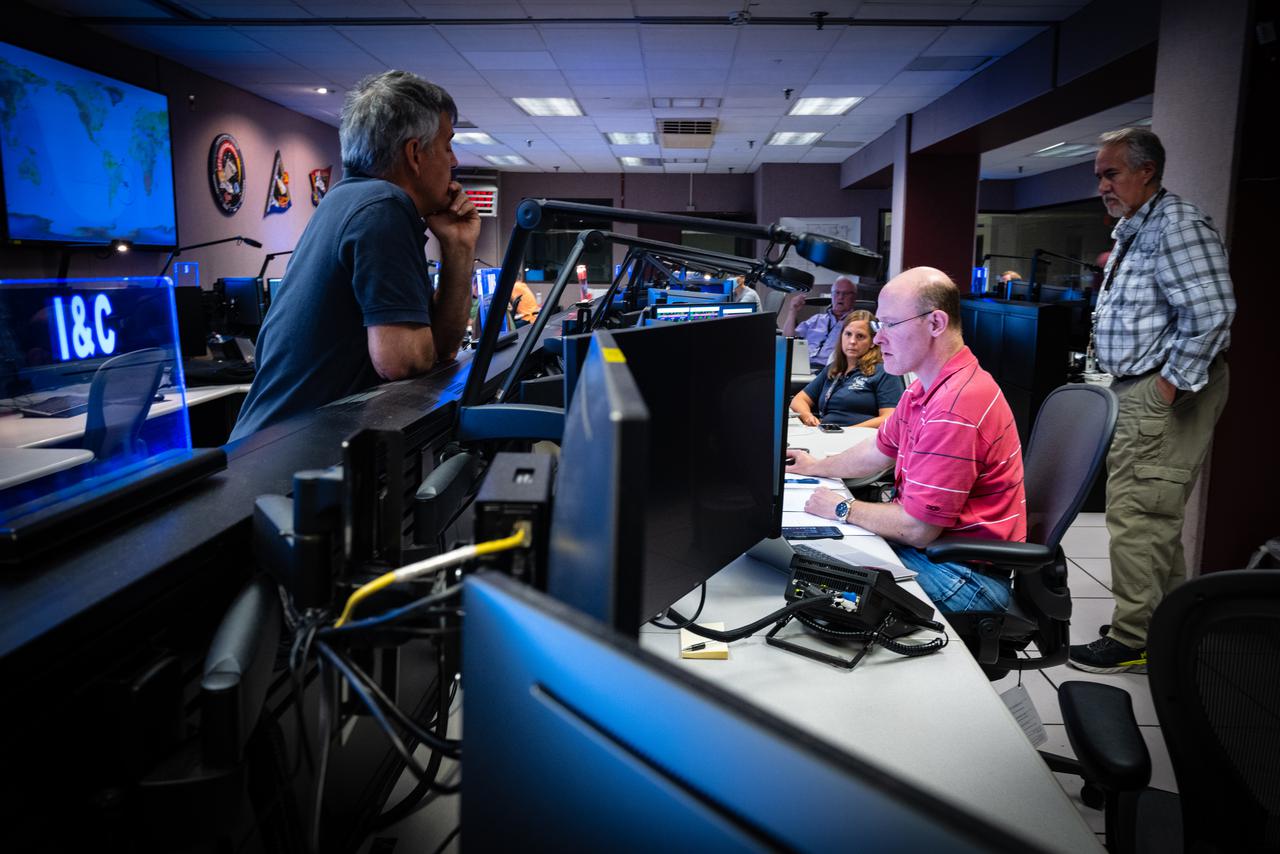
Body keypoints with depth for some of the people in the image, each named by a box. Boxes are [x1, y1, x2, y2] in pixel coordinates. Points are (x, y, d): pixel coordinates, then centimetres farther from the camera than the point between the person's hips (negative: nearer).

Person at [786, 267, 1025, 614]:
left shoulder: (955, 409, -28)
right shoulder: (925, 388, 7)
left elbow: (916, 529, -25)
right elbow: (880, 452, 24)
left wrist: (842, 509, -11)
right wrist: (815, 466, 30)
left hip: (966, 577, -9)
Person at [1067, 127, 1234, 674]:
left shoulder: (1176, 224, -14)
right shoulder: (1130, 228, 18)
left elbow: (1210, 311, -24)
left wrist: (1172, 381, -20)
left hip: (1164, 393, -11)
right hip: (1139, 390, 11)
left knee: (1135, 514, -8)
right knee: (1154, 515, 17)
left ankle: (1134, 642, 2)